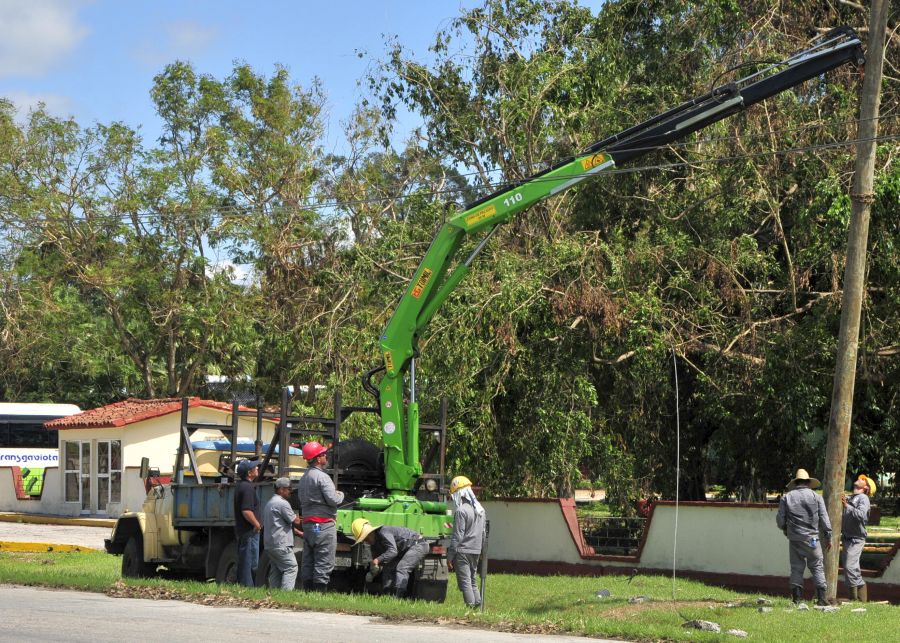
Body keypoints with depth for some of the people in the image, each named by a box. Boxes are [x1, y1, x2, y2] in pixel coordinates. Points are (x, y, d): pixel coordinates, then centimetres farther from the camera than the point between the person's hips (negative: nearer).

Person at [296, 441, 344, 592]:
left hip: (307, 522, 9)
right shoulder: (322, 477, -14)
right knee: (324, 562, -7)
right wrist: (340, 495, 3)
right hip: (324, 524, -9)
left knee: (308, 561, 11)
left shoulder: (304, 477, 16)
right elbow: (333, 500, -20)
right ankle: (320, 592, -11)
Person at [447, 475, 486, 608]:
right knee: (472, 581, 16)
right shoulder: (480, 510, 11)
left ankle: (471, 606, -9)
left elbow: (457, 536, -16)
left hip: (463, 552, -8)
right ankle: (478, 605, 13)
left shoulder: (461, 511, -15)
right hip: (476, 551, 8)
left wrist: (450, 556, -11)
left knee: (465, 582, -5)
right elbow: (483, 533, 17)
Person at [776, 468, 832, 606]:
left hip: (794, 539, 1)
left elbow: (780, 520, 3)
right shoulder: (816, 497, 1)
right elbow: (824, 519, 0)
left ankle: (796, 599, 3)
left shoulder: (786, 498, 4)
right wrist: (828, 537, 8)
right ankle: (821, 597, -2)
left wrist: (786, 530, 23)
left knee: (796, 568, 7)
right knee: (817, 567, 5)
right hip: (812, 538, -1)